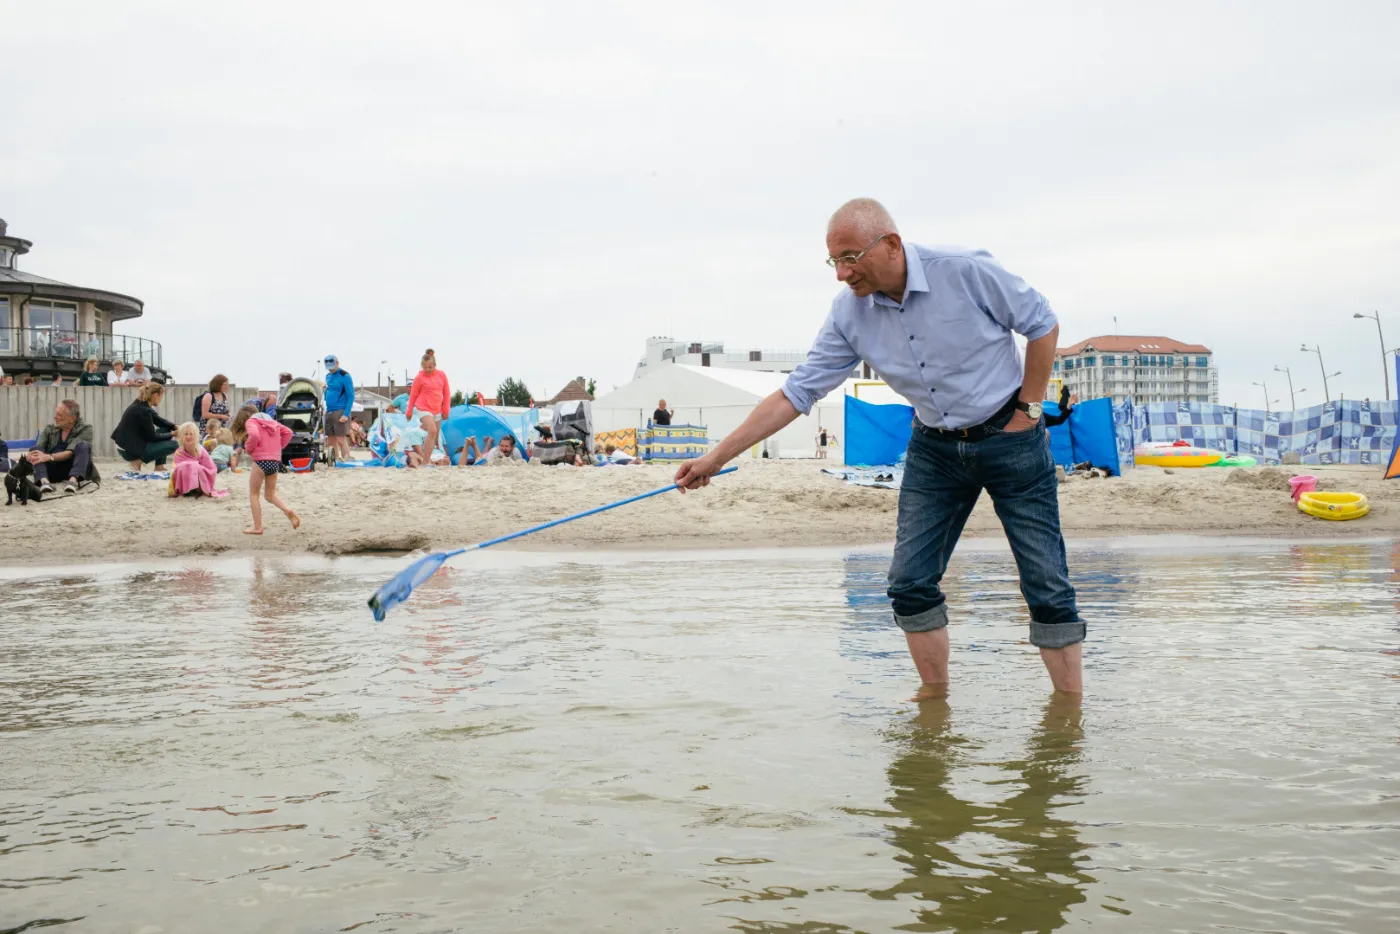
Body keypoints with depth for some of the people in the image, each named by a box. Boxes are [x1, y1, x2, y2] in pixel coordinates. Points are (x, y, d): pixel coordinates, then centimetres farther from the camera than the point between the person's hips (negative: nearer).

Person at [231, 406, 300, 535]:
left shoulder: (250, 421, 0)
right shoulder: (271, 422, 20)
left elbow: (254, 435, -21)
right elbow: (288, 432, 16)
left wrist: (248, 448, -5)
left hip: (260, 460, -6)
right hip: (275, 460, 6)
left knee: (253, 494, 9)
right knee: (270, 495, 16)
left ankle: (257, 527, 7)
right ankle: (288, 511, -9)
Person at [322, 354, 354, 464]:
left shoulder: (344, 376, -7)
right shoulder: (328, 376, 15)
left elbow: (351, 396, -10)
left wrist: (346, 414, -16)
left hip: (340, 412, -7)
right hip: (329, 412, 7)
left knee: (341, 439, -12)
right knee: (332, 439, 8)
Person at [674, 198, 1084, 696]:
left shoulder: (966, 271, -20)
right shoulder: (849, 313, -8)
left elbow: (1042, 324, -6)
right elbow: (796, 392, -6)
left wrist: (1030, 408, -7)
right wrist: (716, 457, -10)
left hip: (1008, 437, -4)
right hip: (934, 448, 4)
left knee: (1046, 584, -3)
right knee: (910, 582, -2)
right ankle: (935, 698, 14)